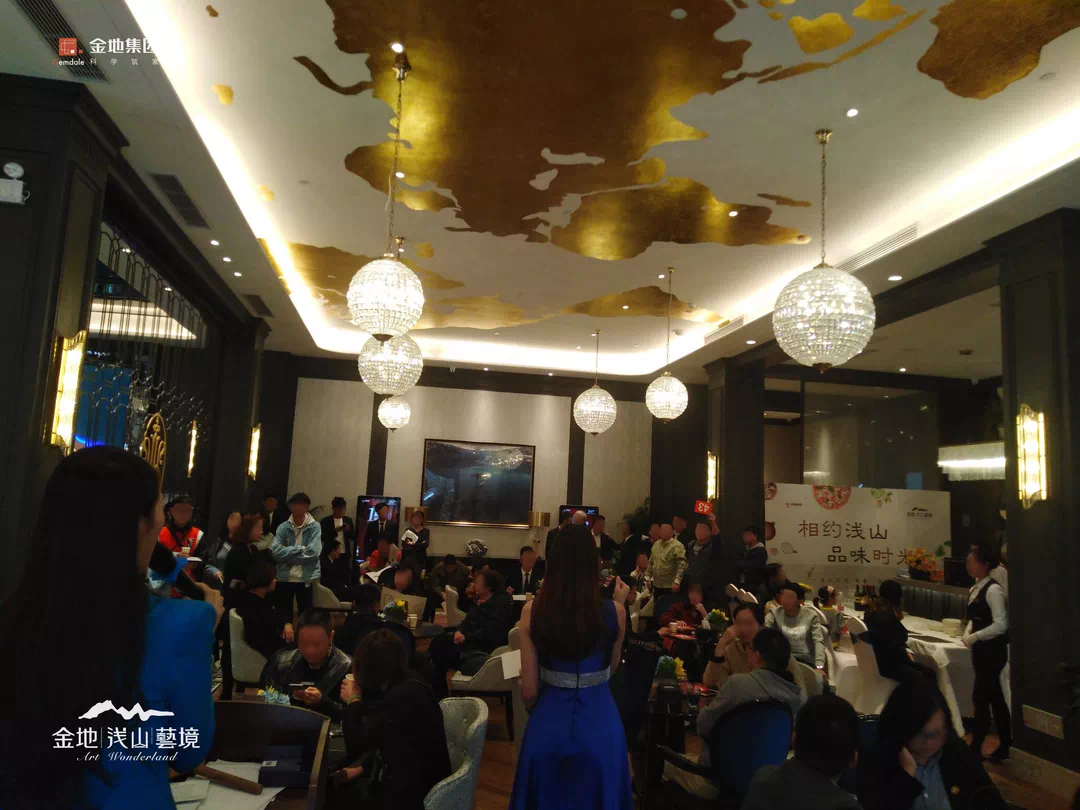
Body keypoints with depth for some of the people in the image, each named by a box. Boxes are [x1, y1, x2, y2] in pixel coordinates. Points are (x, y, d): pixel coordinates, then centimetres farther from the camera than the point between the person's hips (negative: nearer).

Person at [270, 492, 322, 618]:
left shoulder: (314, 527, -4)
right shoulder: (283, 527, 1)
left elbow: (312, 552, -16)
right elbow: (275, 551, -11)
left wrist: (288, 555, -10)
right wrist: (300, 549, -14)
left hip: (307, 578, -2)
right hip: (284, 578, 2)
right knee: (284, 616, 12)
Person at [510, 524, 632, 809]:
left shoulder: (532, 611, -14)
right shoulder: (613, 611, -14)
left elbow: (529, 691, -9)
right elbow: (611, 668, 4)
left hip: (549, 722, 0)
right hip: (599, 723, 0)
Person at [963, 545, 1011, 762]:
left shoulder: (993, 589, -17)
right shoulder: (975, 588, 10)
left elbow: (1001, 624, -22)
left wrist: (975, 636, -19)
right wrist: (968, 633, -1)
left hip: (993, 650, -9)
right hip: (981, 649, 9)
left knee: (980, 698, -3)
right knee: (994, 698, 16)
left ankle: (975, 748, 6)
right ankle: (1005, 746, 26)